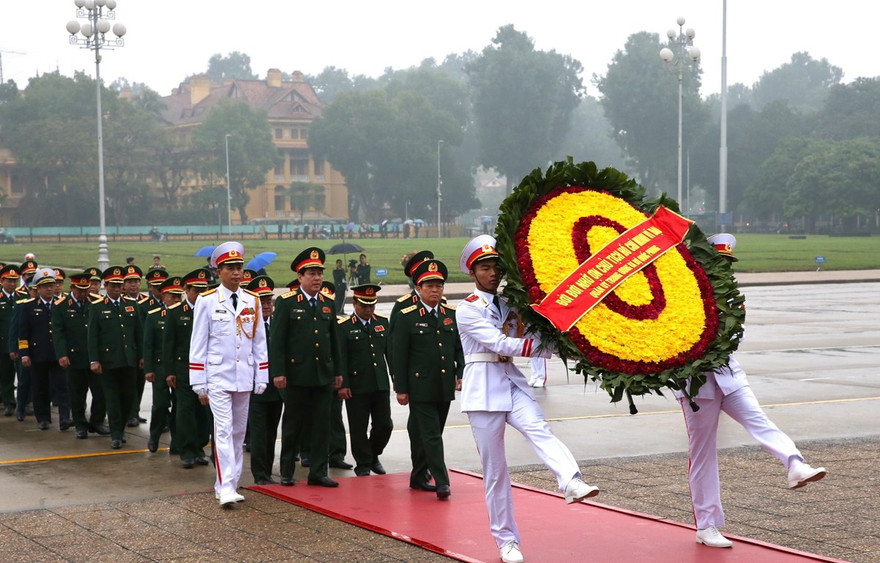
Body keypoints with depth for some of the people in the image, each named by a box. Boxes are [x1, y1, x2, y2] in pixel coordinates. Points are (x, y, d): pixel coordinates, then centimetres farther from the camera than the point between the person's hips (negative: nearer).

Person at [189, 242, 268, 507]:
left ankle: (227, 485, 18)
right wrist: (199, 384, -5)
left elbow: (260, 342, 10)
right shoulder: (207, 301, -3)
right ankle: (226, 488, -14)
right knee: (224, 431, -12)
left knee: (238, 433, 9)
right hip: (218, 378, -4)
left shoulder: (252, 301, 7)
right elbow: (198, 345, -2)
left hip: (244, 379, 4)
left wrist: (261, 379, 6)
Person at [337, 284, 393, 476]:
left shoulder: (383, 323, 10)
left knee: (384, 424, 4)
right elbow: (341, 358, -7)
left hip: (381, 385, 4)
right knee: (359, 428, 3)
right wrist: (343, 385, -12)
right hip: (356, 386, -4)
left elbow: (390, 352, 13)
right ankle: (363, 464, 15)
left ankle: (373, 455, 27)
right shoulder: (344, 327, -4)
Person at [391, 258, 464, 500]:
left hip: (445, 387, 5)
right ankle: (441, 482, -10)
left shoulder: (451, 314, 10)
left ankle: (419, 477, 25)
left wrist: (461, 374, 1)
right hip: (420, 388, -5)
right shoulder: (407, 317, -4)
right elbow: (398, 355, -4)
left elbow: (460, 348, 15)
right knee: (431, 435, -8)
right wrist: (401, 389, -7)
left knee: (430, 434, 12)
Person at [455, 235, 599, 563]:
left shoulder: (509, 304, 15)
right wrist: (546, 347, -19)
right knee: (494, 468, 0)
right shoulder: (468, 309, -4)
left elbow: (526, 343, 16)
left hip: (513, 383, 4)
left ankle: (571, 483, -52)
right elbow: (500, 344, -15)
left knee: (538, 429, -27)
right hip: (483, 387, -4)